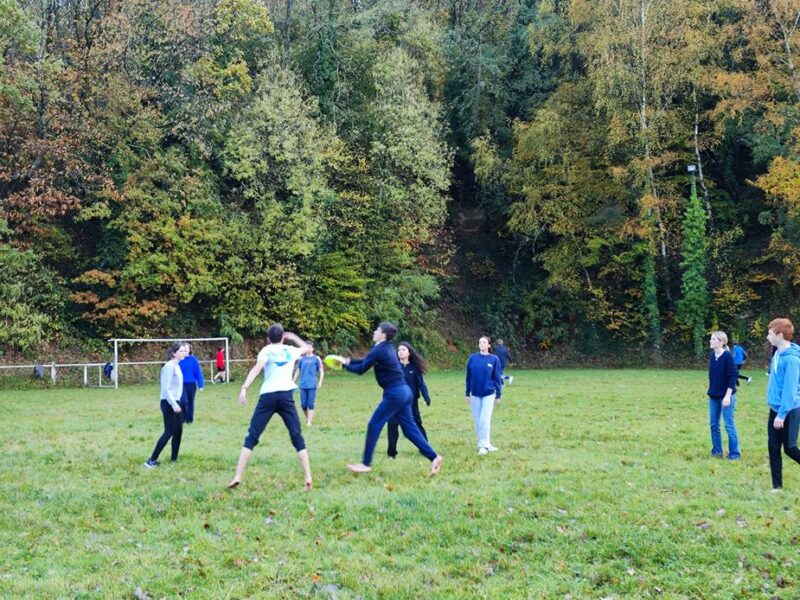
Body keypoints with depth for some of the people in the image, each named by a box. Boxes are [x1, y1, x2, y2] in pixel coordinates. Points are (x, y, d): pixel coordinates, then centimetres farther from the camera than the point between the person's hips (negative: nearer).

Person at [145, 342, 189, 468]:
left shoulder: (177, 366, 11)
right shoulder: (169, 366, -17)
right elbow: (166, 388, -21)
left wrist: (176, 403, 17)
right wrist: (173, 404, -25)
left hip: (175, 402, 9)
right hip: (168, 403, -9)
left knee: (178, 431, 11)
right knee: (169, 432, -7)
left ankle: (174, 459, 20)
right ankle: (152, 460, -3)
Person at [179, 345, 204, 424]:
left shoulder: (193, 359, -3)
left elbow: (198, 372, -1)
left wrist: (200, 385, -4)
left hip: (191, 384, 1)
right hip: (182, 384, -1)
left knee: (190, 402, 10)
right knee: (183, 401, -15)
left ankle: (189, 419, 24)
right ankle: (183, 418, 5)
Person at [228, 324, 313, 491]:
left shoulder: (266, 350, 7)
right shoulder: (291, 350, 16)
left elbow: (256, 369, -12)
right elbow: (307, 348, 39)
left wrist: (244, 388, -21)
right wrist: (293, 337, 49)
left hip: (267, 396, -1)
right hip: (286, 396, 1)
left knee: (252, 437, 3)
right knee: (297, 437, 5)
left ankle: (238, 476, -4)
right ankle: (308, 478, -5)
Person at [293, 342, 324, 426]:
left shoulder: (316, 358, 3)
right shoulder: (301, 358, 10)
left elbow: (321, 371, 3)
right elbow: (297, 371, 17)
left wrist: (320, 382, -9)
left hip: (312, 385, -3)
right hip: (303, 385, 3)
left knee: (311, 404, -6)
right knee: (303, 404, 3)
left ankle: (309, 422, -4)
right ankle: (307, 418, 26)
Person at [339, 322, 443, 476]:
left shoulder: (379, 350, -14)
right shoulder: (387, 348, 14)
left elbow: (361, 370, -8)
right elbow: (366, 360, 24)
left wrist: (345, 364, 6)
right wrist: (349, 361, 15)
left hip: (394, 394, -9)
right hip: (402, 392, 9)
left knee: (374, 425, 0)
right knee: (409, 427, 10)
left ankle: (365, 464, 7)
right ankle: (434, 457, 5)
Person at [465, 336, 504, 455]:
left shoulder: (494, 359, -5)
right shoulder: (472, 358, 0)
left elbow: (497, 378, 0)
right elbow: (469, 377, 6)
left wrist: (498, 395, -1)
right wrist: (467, 394, 8)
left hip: (488, 394, -3)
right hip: (475, 394, 3)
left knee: (484, 419, -9)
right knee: (478, 421, 6)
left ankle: (484, 445, 0)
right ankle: (485, 444, 17)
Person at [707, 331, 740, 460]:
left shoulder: (727, 356, -16)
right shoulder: (712, 355, 4)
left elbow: (733, 377, -17)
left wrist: (728, 396, -20)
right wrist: (711, 390, 14)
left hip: (726, 396, -7)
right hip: (713, 396, 7)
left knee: (729, 425, -2)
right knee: (714, 424, 11)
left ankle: (734, 453, 7)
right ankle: (716, 451, 22)